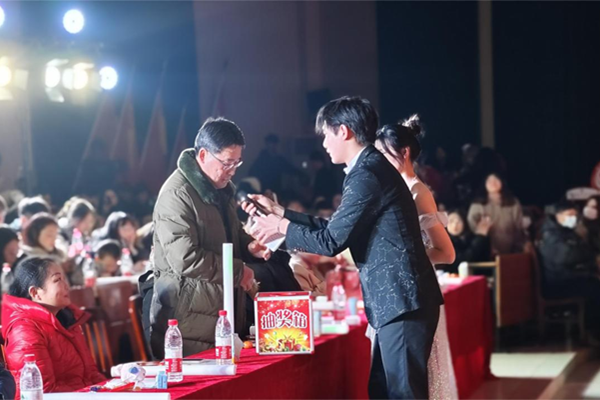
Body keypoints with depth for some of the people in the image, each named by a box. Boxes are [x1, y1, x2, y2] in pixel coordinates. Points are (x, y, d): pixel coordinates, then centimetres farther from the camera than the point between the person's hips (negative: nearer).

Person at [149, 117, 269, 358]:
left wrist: (248, 246, 7)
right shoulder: (177, 194, -16)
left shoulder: (223, 188, 15)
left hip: (224, 310, 9)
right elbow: (185, 258, -24)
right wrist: (238, 272, -16)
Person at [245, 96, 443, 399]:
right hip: (396, 300, 10)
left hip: (401, 301, -10)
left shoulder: (366, 175, -15)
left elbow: (331, 242, -15)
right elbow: (337, 227, 22)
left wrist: (282, 227, 1)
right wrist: (279, 212, 22)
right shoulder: (371, 168, 17)